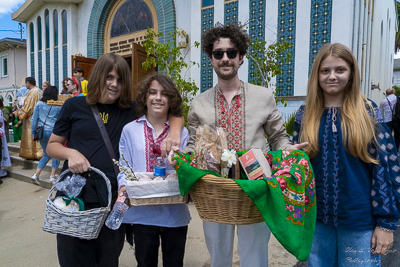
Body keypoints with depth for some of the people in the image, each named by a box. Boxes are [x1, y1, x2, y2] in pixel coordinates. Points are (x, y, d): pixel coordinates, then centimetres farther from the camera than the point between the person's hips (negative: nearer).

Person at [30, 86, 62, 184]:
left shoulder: (39, 104, 6)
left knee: (46, 154, 18)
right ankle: (52, 175, 9)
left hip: (42, 132, 4)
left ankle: (36, 174, 8)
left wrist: (34, 132, 14)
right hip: (53, 131, -4)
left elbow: (34, 119, 7)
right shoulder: (58, 105, -3)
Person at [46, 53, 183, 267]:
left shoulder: (131, 110, 2)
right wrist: (70, 153, -14)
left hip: (113, 201, 1)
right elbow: (52, 146, 8)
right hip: (74, 196, 0)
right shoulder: (75, 106, 2)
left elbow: (174, 113, 3)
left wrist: (174, 133, -19)